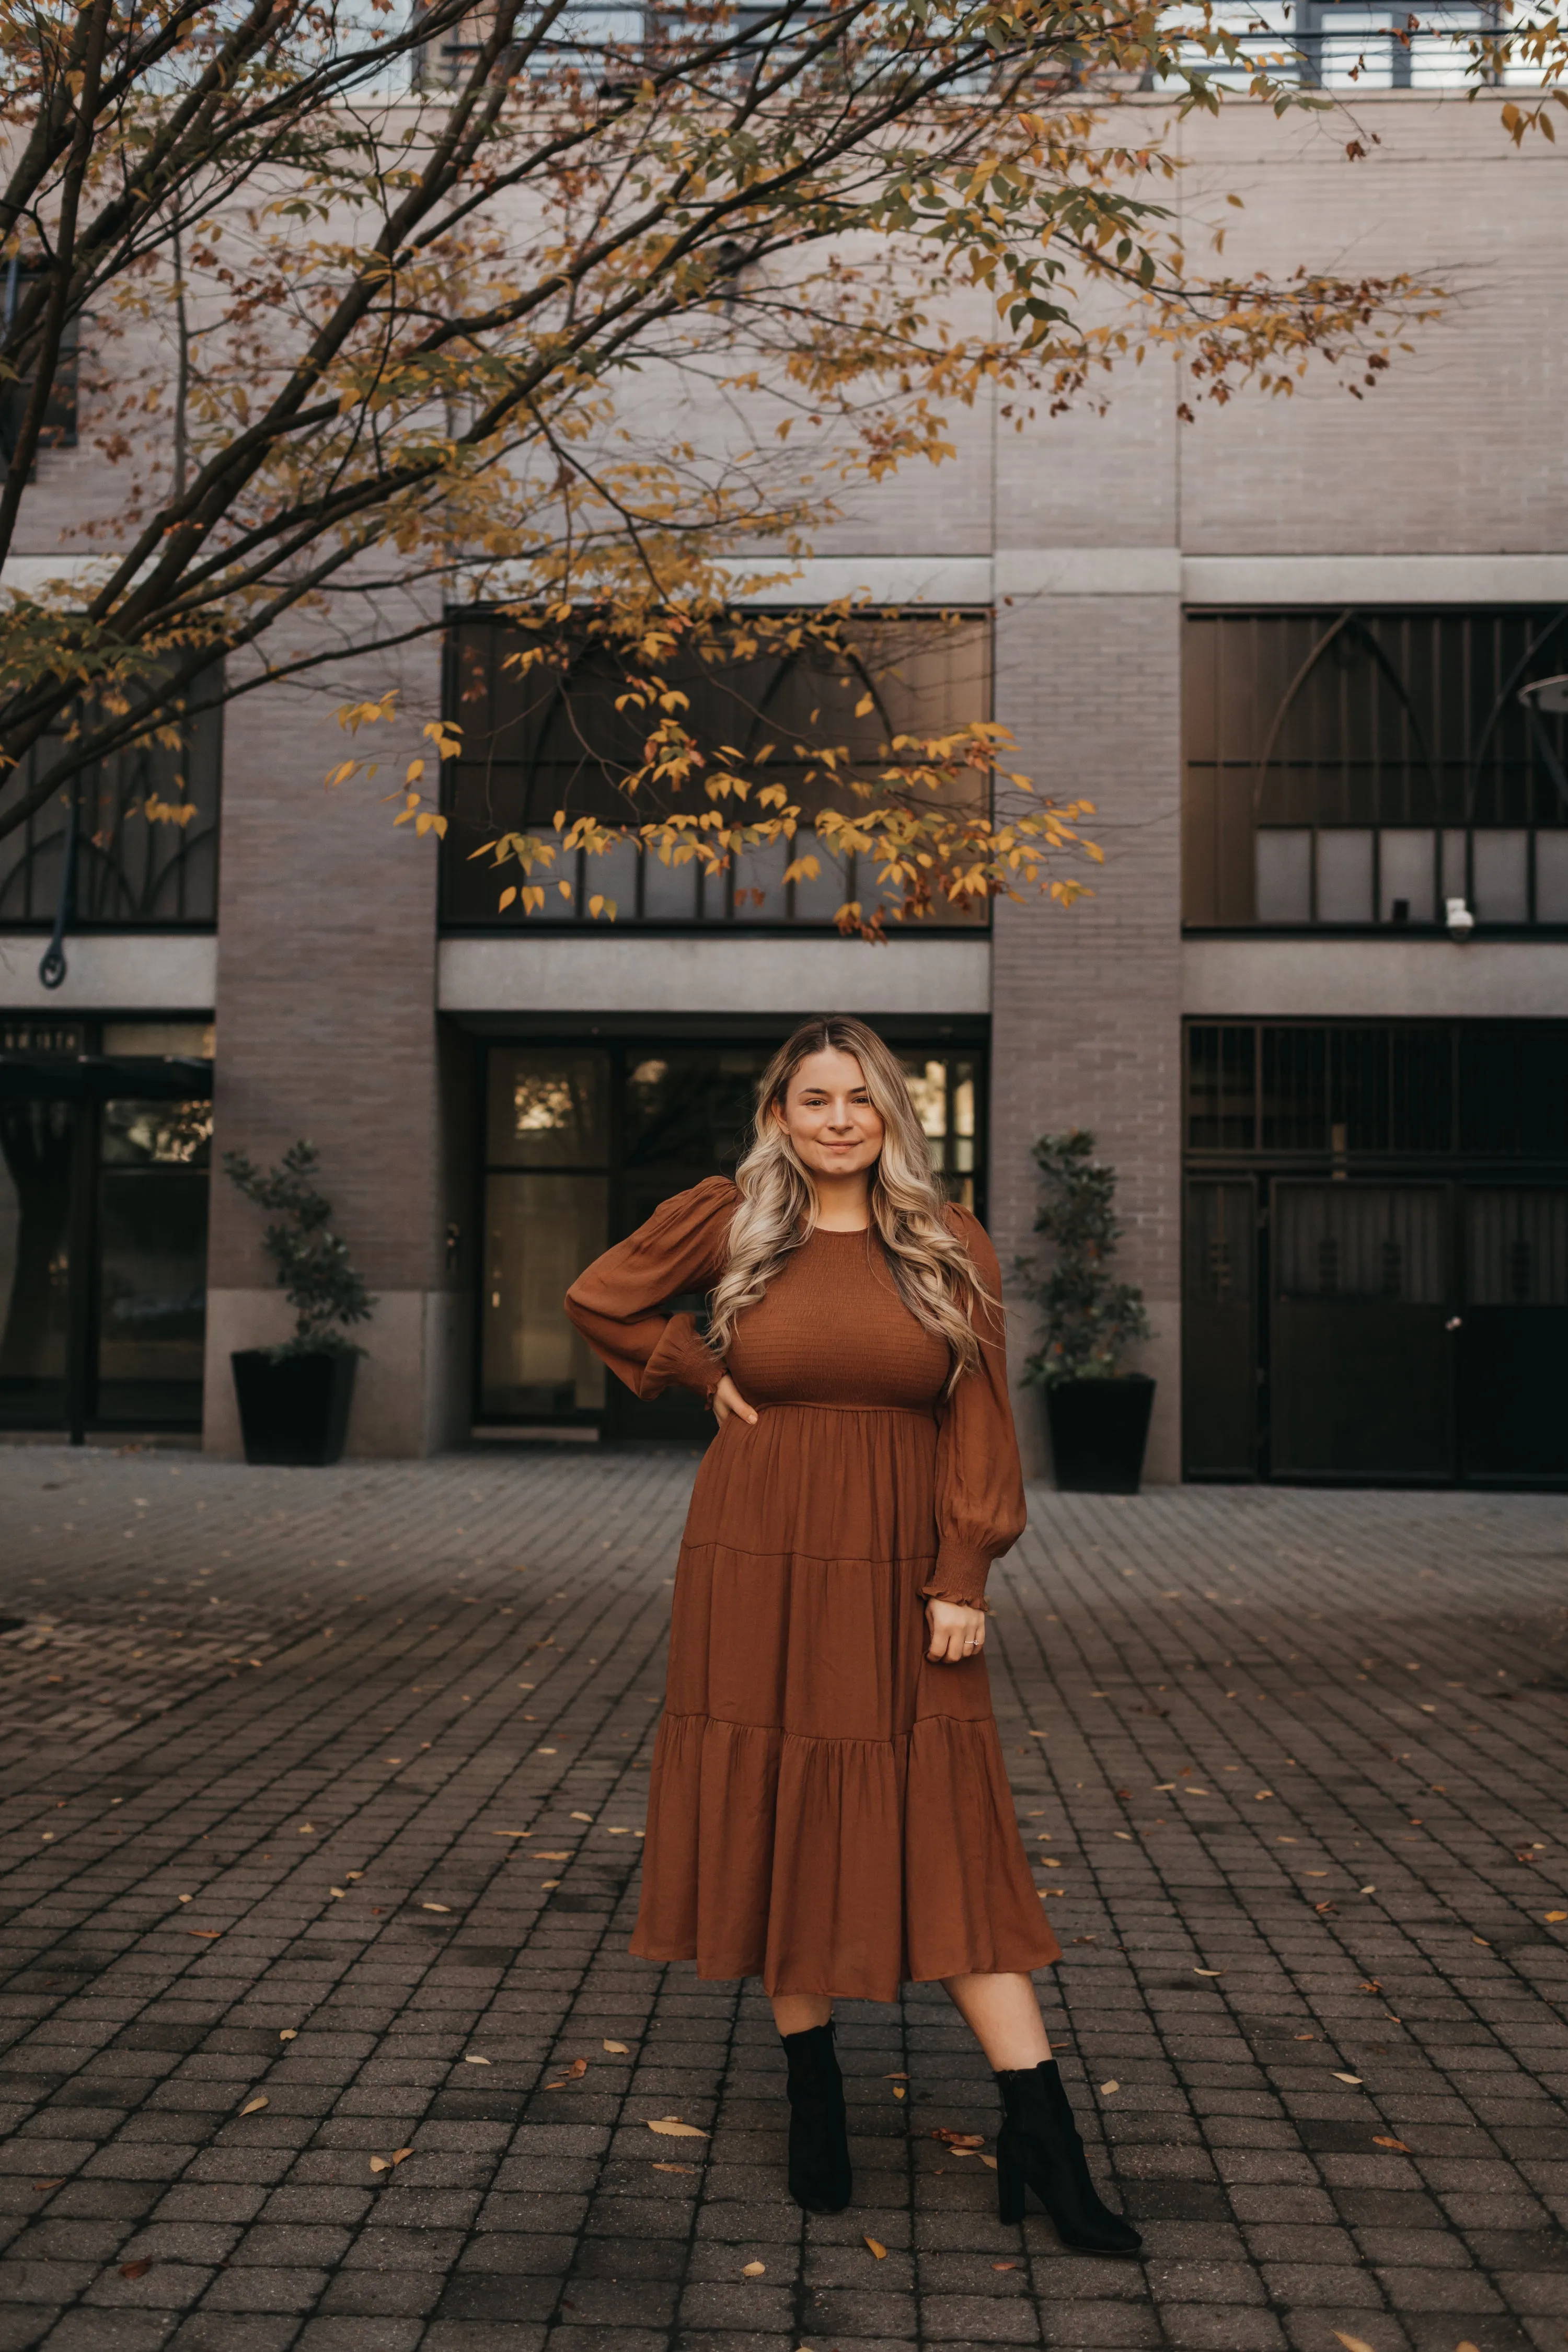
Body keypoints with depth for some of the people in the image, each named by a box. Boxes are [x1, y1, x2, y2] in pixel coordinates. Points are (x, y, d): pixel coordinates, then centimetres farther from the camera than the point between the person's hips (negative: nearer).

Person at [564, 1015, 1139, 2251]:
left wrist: (962, 1580, -7)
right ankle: (815, 2094, 27)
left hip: (899, 1582, 0)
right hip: (757, 1570, 1)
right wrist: (705, 1373, 3)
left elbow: (978, 1421, -1)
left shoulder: (952, 1247, 1)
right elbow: (598, 1300, 14)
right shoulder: (728, 1223, 1)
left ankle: (1040, 2140, 5)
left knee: (951, 1839, -1)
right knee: (776, 1824, 9)